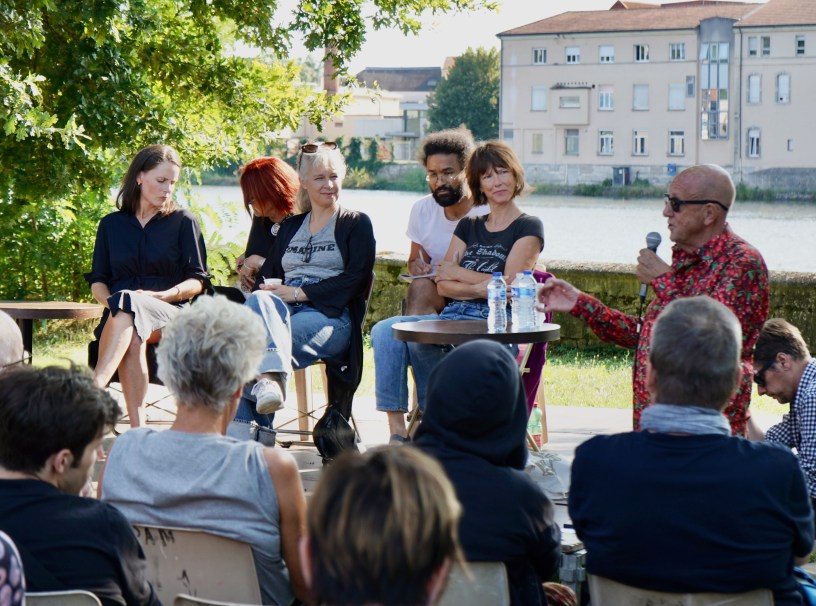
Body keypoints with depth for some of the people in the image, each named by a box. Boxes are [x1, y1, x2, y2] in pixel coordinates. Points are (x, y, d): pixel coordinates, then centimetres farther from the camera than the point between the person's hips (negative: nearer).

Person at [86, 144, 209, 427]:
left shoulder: (183, 222, 14)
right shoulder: (111, 224, 19)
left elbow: (198, 280, 7)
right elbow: (97, 280, 16)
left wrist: (161, 295, -11)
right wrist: (111, 302, -8)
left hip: (170, 313, -1)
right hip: (120, 317, 2)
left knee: (128, 303, -38)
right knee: (132, 338, -39)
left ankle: (94, 388, -56)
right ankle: (136, 429, -51)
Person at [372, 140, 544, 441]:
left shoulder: (528, 227, 5)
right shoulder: (468, 227, 21)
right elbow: (442, 285, 10)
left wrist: (456, 272, 4)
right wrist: (481, 287, -9)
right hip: (453, 315, 6)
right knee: (384, 331, -21)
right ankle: (397, 432, -27)